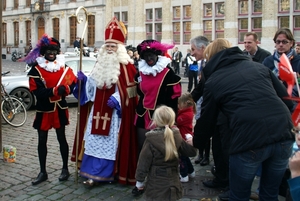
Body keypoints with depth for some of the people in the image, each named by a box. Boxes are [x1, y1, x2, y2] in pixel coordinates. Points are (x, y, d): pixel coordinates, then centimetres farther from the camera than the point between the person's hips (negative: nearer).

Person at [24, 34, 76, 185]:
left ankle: (65, 169, 24)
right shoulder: (36, 69, -6)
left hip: (60, 109, 1)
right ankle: (42, 172, 20)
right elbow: (37, 91, -15)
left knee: (62, 138, 10)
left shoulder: (63, 66, 2)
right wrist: (54, 90, -28)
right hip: (43, 110, -1)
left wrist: (66, 89, -24)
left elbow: (72, 83, -1)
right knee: (42, 140, 8)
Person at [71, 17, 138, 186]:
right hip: (98, 110, 7)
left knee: (111, 141, 0)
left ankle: (108, 173, 12)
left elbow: (130, 89, -13)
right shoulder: (101, 64, 13)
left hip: (115, 111, -6)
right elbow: (93, 85, 17)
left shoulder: (126, 66, -8)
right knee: (95, 140, 7)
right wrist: (84, 79, 0)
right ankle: (94, 173, 16)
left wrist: (117, 98, -23)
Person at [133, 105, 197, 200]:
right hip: (172, 183, 4)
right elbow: (191, 152, 5)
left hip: (155, 185, -4)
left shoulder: (151, 140, -16)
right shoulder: (177, 136, -5)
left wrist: (139, 180, -1)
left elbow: (144, 162, -12)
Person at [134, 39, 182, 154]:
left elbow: (173, 97, -9)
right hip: (143, 117, 5)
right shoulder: (141, 72, 8)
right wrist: (140, 109, 15)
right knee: (142, 148, 11)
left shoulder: (167, 73, -9)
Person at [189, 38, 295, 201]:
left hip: (249, 140, -4)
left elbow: (206, 120, 17)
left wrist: (196, 143, 35)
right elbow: (287, 99, 15)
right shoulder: (258, 66, 20)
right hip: (283, 134, 4)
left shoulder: (213, 81, 11)